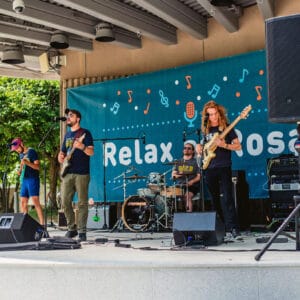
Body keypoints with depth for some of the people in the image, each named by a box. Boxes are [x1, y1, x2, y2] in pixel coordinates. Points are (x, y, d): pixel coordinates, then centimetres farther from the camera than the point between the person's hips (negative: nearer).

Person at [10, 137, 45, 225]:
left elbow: (37, 167, -11)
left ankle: (42, 224, -17)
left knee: (35, 201, -15)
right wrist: (20, 171, 6)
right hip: (24, 180, 8)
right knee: (23, 202, 5)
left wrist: (27, 163, -25)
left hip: (32, 179, -8)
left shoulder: (31, 152, -6)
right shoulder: (21, 154, 17)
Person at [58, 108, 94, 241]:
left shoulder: (85, 133, 0)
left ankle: (82, 231, 2)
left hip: (81, 174, -6)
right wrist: (61, 157, 4)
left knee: (82, 203, -4)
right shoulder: (67, 135, 20)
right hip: (67, 173, 6)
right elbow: (62, 152, 28)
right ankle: (71, 228, 15)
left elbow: (91, 152, -9)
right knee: (65, 202, 2)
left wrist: (81, 146, -28)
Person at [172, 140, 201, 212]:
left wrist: (192, 181, -21)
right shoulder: (178, 162, 17)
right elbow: (173, 175, 11)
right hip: (179, 186, 3)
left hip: (192, 186, -3)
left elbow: (199, 176, -3)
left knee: (187, 196, -32)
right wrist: (177, 175, -12)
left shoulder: (196, 162, 5)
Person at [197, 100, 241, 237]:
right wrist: (199, 147, 5)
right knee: (215, 200, 9)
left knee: (226, 198, -14)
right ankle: (222, 226, 19)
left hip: (223, 168, -5)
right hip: (209, 169, 5)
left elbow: (238, 146, -3)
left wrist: (224, 145, -18)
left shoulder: (226, 127, 0)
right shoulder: (206, 129, 14)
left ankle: (233, 227, -14)